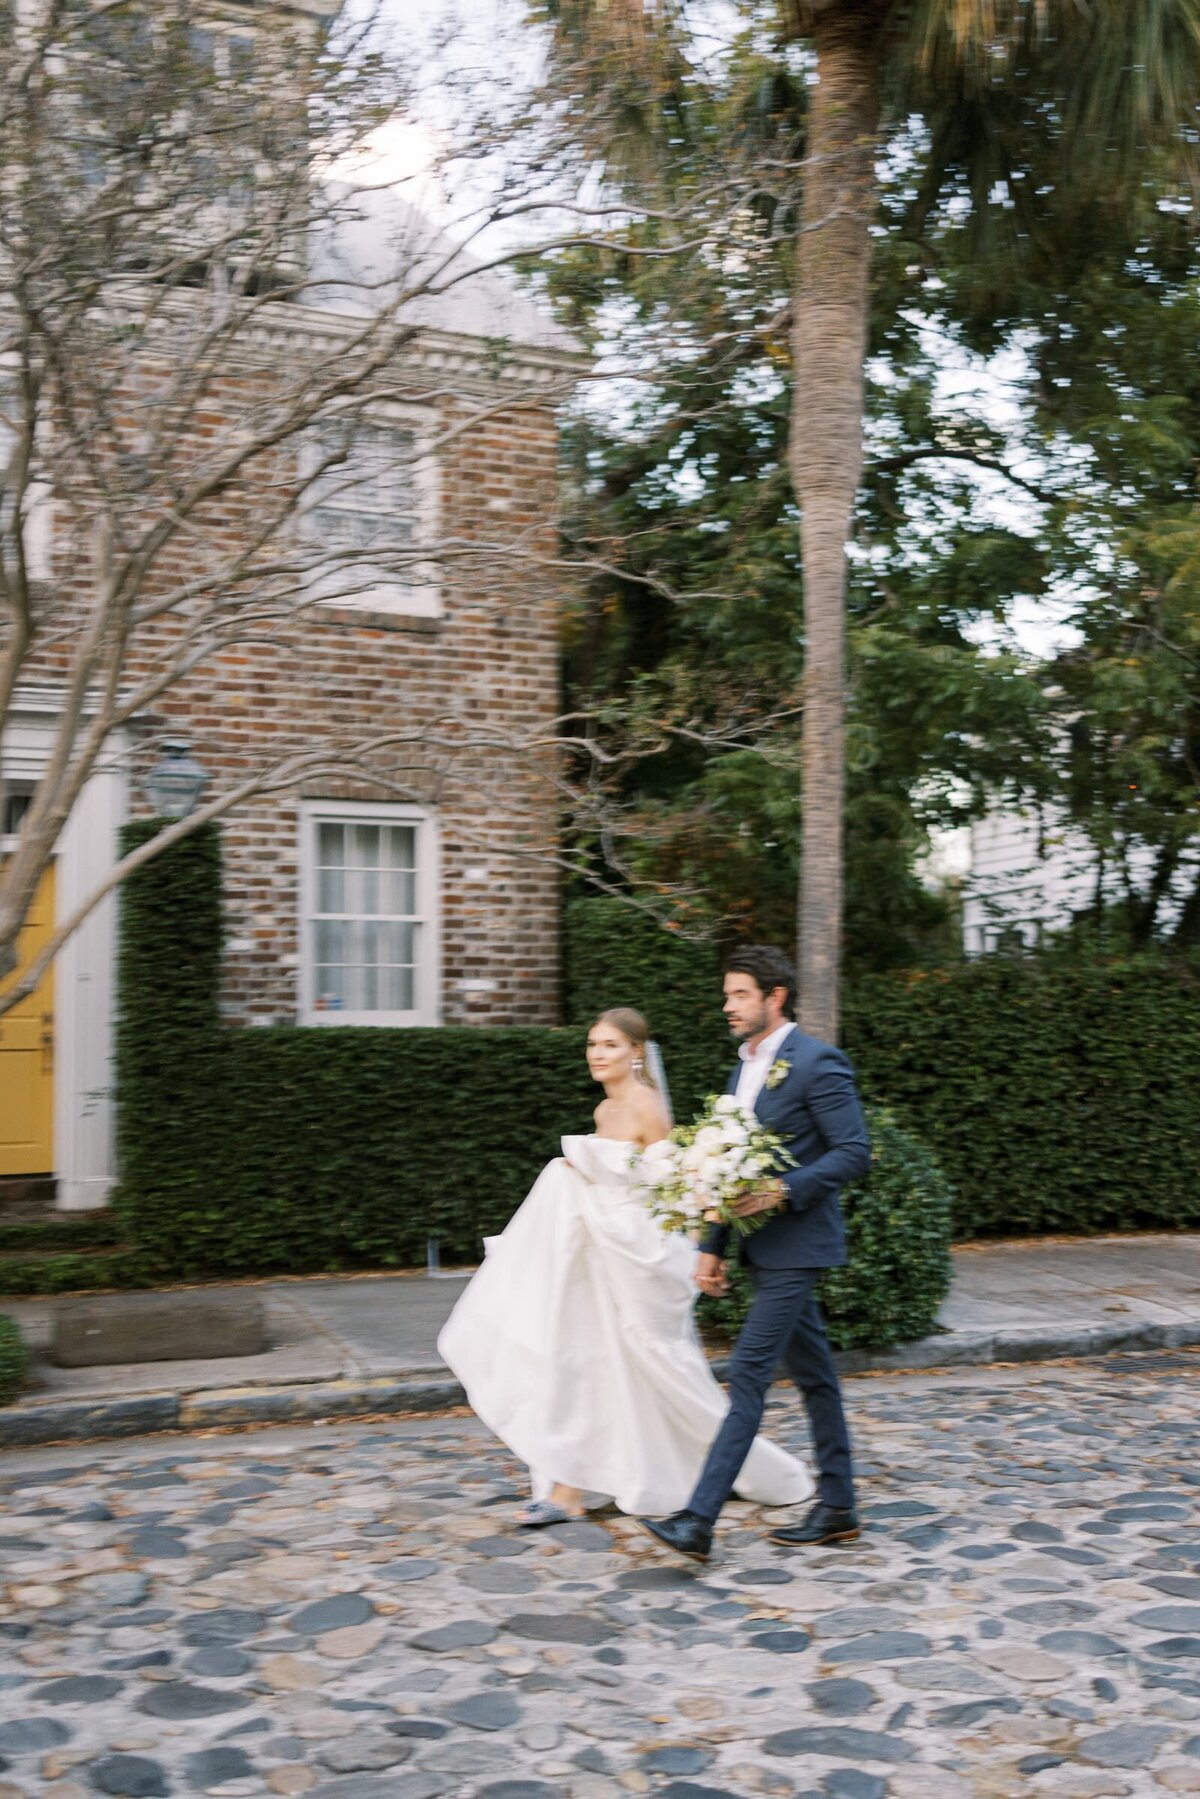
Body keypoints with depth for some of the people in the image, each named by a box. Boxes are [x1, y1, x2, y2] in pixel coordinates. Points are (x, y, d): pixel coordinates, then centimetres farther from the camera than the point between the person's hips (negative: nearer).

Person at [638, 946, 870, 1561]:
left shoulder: (816, 1062, -12)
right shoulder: (745, 1068, 15)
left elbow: (854, 1152, -16)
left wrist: (785, 1191, -25)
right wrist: (712, 1246, 13)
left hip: (797, 1245, -9)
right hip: (767, 1248, 9)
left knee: (747, 1375, -10)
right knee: (812, 1375, 15)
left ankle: (698, 1521, -9)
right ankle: (837, 1508, 24)